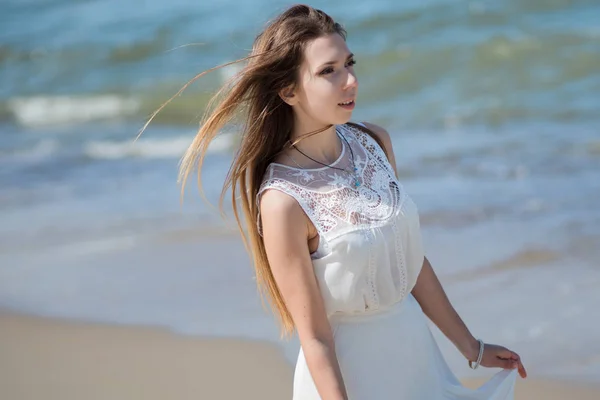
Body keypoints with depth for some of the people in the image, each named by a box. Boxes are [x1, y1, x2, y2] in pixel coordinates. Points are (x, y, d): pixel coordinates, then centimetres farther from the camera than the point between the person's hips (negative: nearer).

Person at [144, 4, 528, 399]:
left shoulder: (374, 141, -3)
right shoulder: (284, 201, -23)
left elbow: (410, 259, 6)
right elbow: (315, 337, -19)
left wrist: (471, 347, 10)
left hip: (417, 346, 6)